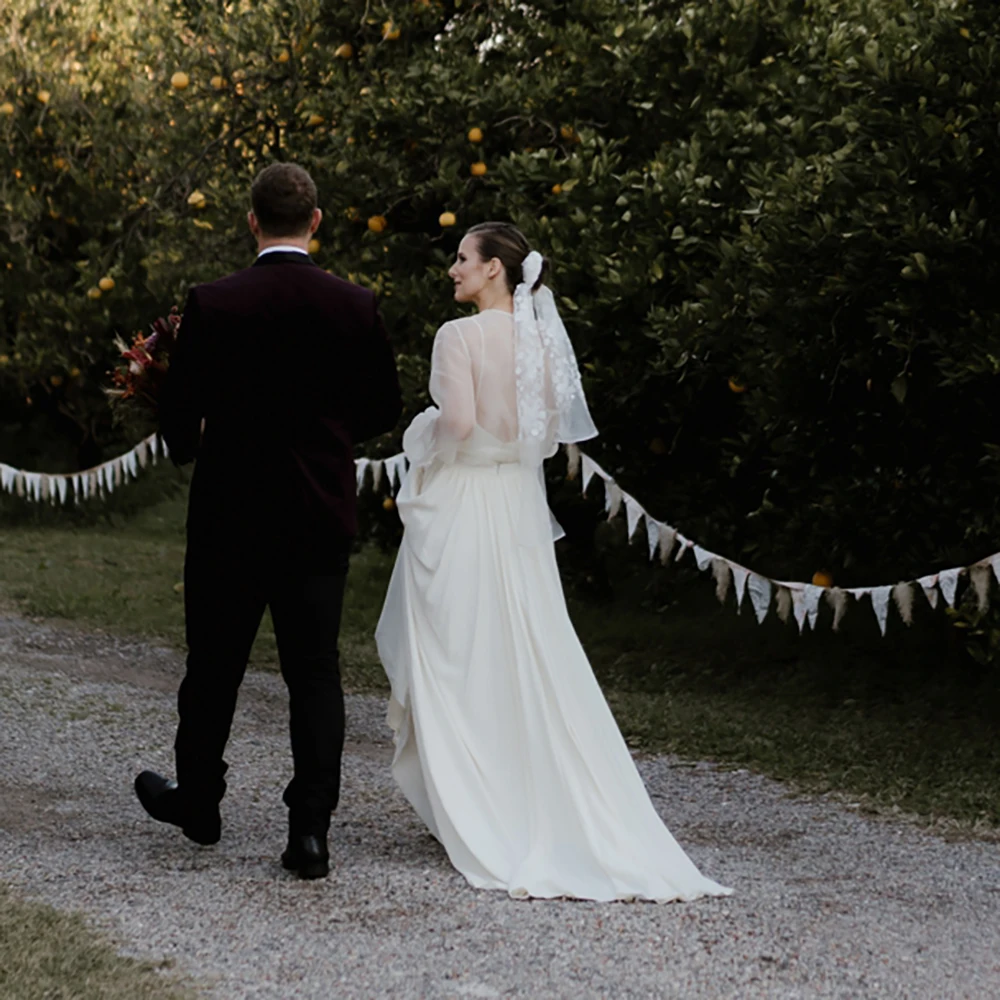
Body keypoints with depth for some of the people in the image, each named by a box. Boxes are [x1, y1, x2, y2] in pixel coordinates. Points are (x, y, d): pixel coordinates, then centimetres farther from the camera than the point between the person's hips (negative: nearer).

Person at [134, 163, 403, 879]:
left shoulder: (213, 305, -11)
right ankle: (311, 828, 0)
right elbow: (385, 407, 4)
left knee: (215, 662, 15)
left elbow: (178, 411, -7)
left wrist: (188, 447, 16)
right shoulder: (355, 306, -5)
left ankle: (199, 801, 33)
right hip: (321, 514, 1)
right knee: (315, 669, 5)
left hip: (231, 510, -1)